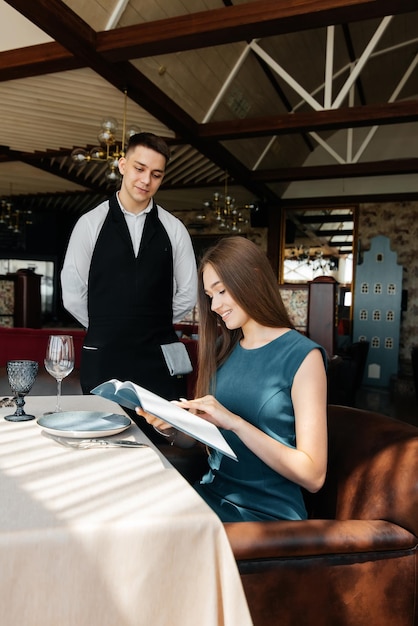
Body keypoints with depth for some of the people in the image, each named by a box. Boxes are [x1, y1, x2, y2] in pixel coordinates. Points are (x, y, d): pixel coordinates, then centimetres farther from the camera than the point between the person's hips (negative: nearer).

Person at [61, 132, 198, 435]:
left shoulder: (174, 229, 4)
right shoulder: (90, 223, 0)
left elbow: (188, 294, 9)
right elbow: (72, 294, 2)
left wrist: (156, 324, 11)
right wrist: (106, 328, 9)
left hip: (159, 358, 1)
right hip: (103, 357, 0)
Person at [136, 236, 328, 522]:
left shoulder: (302, 355, -11)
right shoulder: (222, 349, 7)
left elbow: (313, 475, -16)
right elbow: (196, 439, 11)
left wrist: (235, 422, -24)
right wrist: (172, 428, -11)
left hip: (267, 515, -5)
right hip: (212, 496, 5)